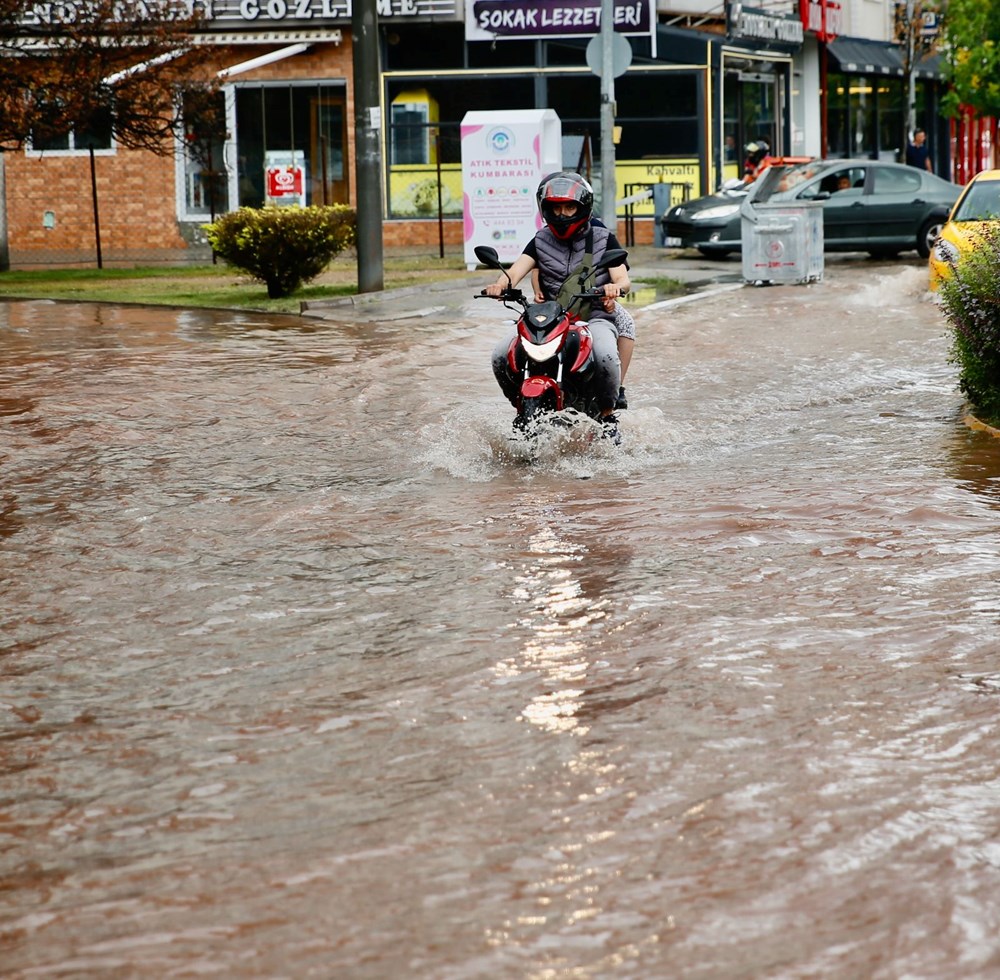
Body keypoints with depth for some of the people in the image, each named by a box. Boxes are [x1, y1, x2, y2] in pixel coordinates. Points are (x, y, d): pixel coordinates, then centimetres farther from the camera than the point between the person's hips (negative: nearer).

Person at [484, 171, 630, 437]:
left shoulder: (603, 239, 6)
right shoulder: (541, 241, 12)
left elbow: (622, 279, -5)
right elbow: (518, 268, -4)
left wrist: (615, 287, -31)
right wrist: (500, 284, -28)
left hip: (594, 317, -3)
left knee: (605, 356, -37)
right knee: (501, 356, -19)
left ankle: (608, 414, -11)